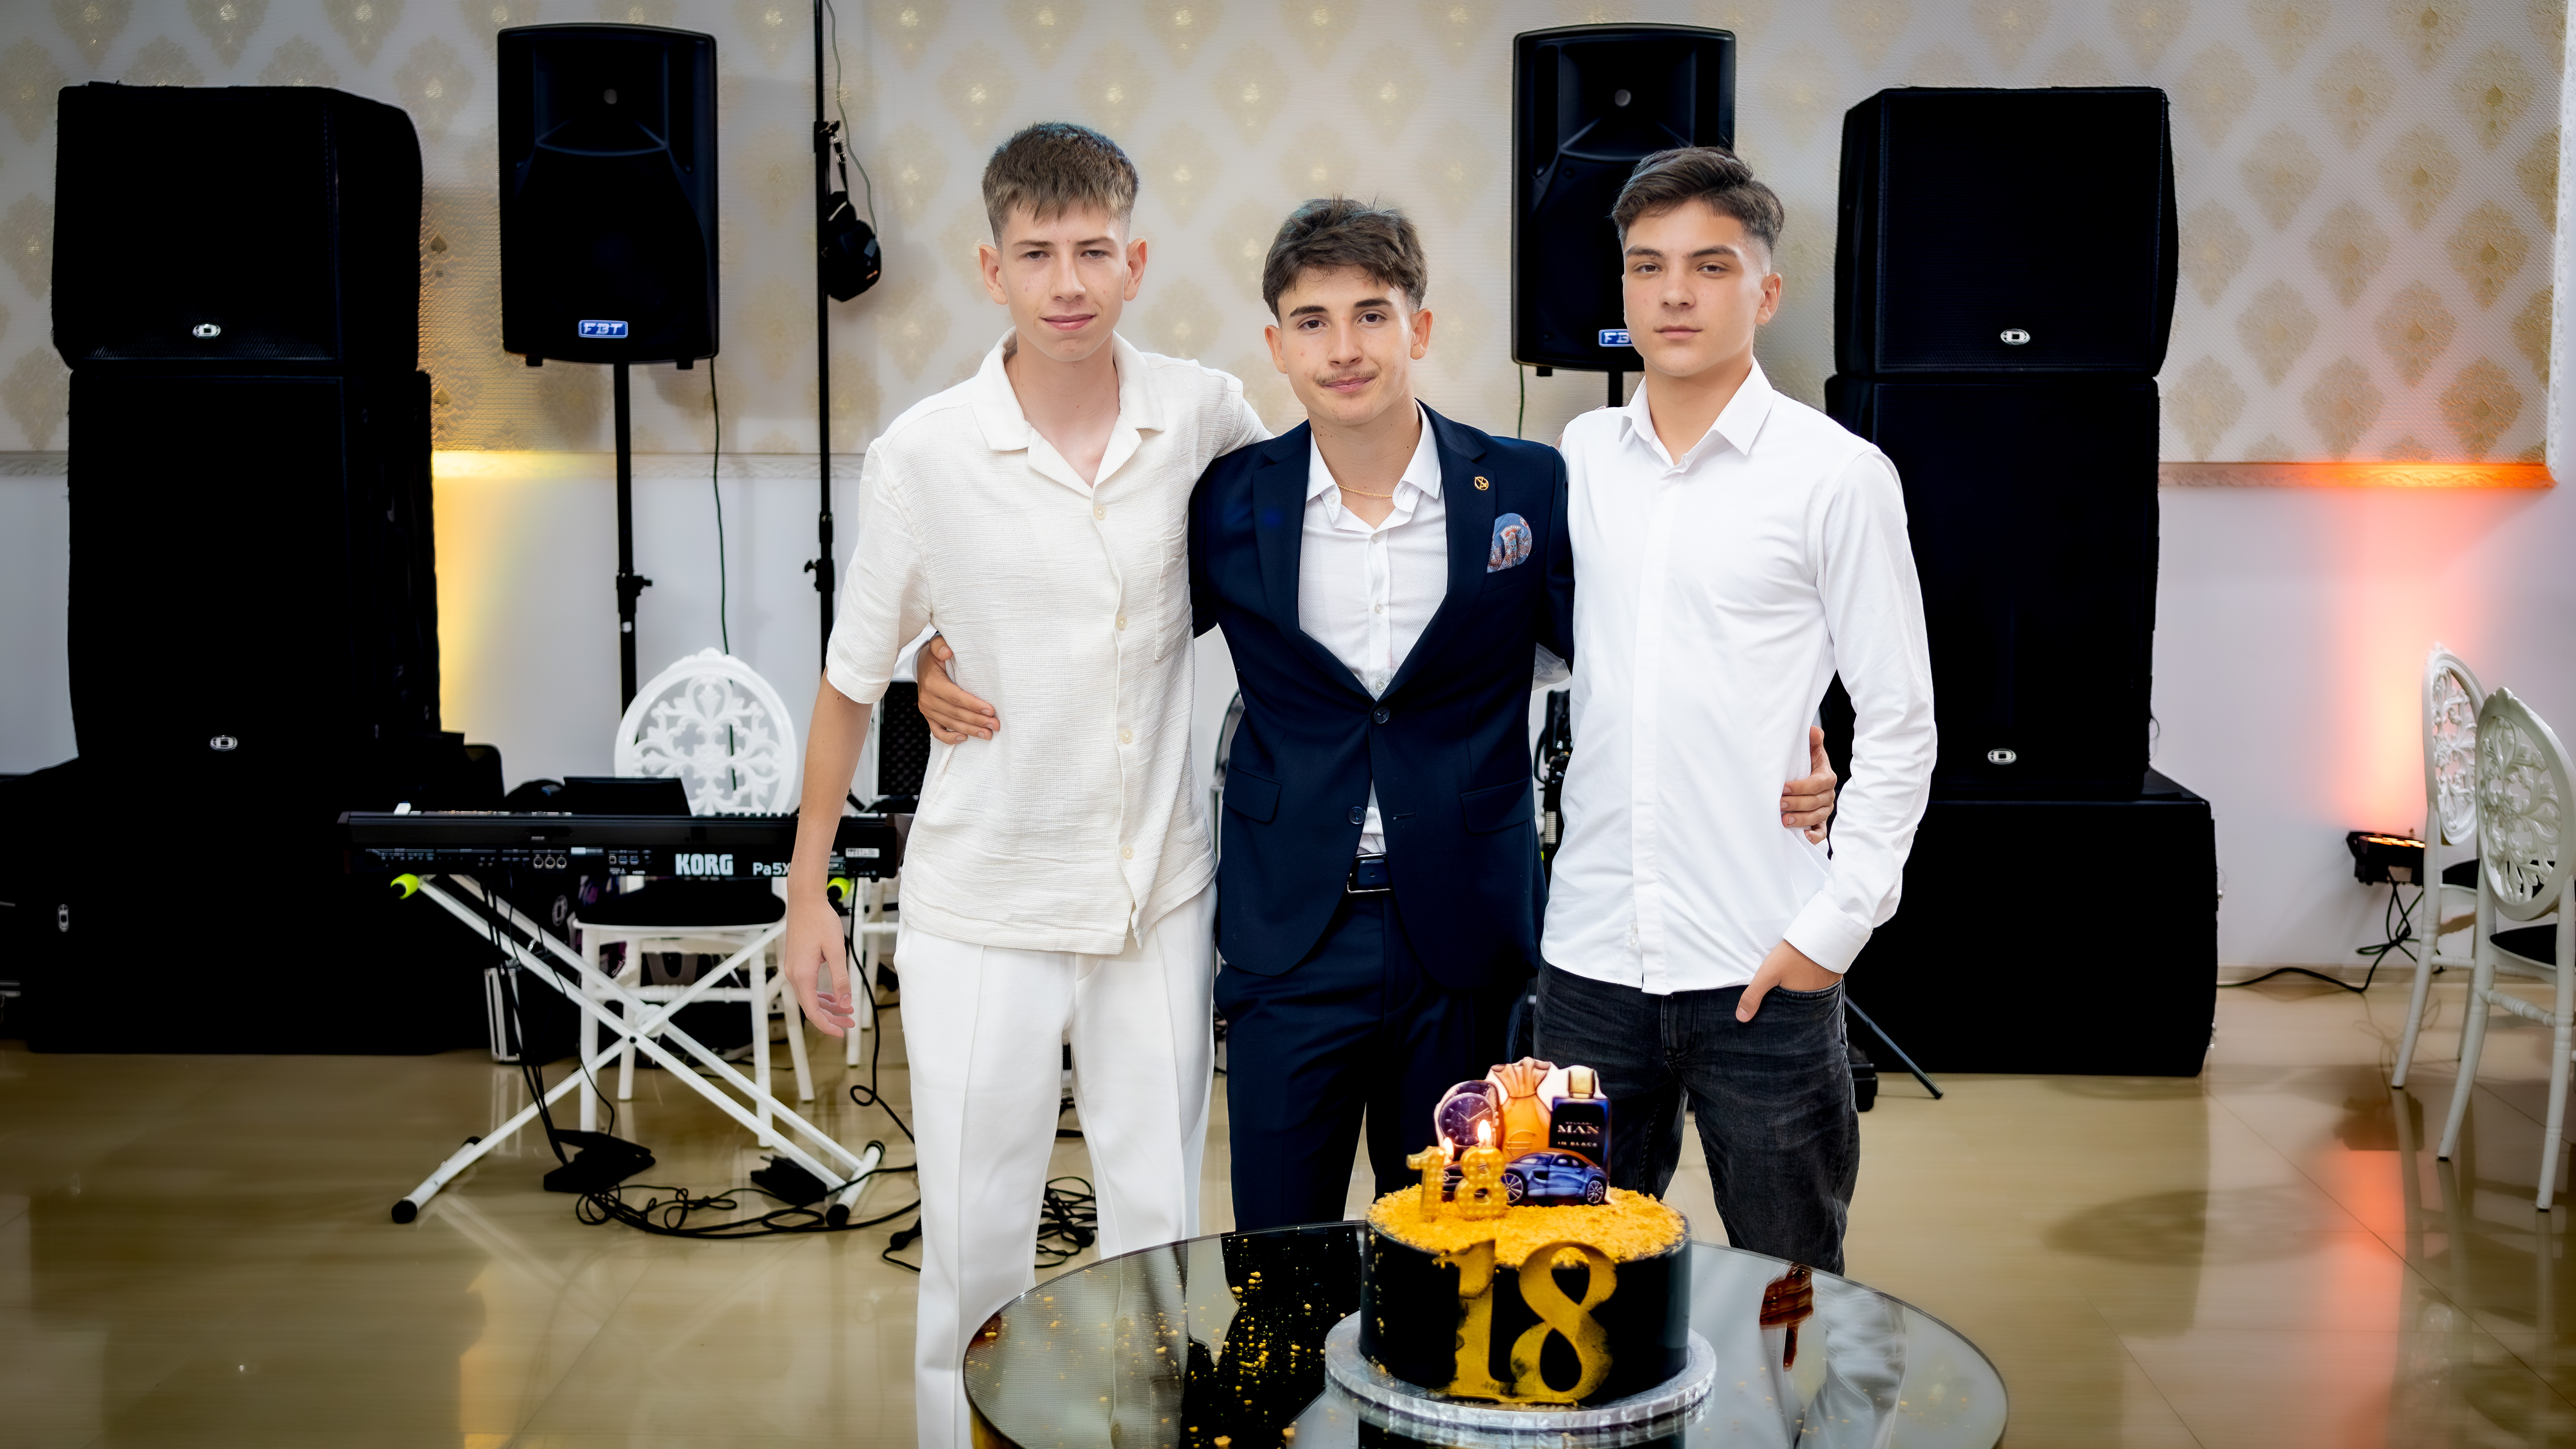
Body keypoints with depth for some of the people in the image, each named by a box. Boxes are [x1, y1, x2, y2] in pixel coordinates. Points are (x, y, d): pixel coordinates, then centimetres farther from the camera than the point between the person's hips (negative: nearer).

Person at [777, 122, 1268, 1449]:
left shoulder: (1203, 414, -6)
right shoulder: (923, 454, -11)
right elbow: (852, 680, -1)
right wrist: (807, 892, 2)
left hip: (1162, 892, 2)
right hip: (982, 903, -2)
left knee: (1160, 1234, 13)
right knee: (973, 1250, 8)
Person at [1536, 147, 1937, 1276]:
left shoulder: (1837, 474, -5)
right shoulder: (1578, 459, 6)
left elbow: (1898, 725, -3)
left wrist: (1835, 924, -9)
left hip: (1762, 968, -3)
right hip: (1591, 953, 3)